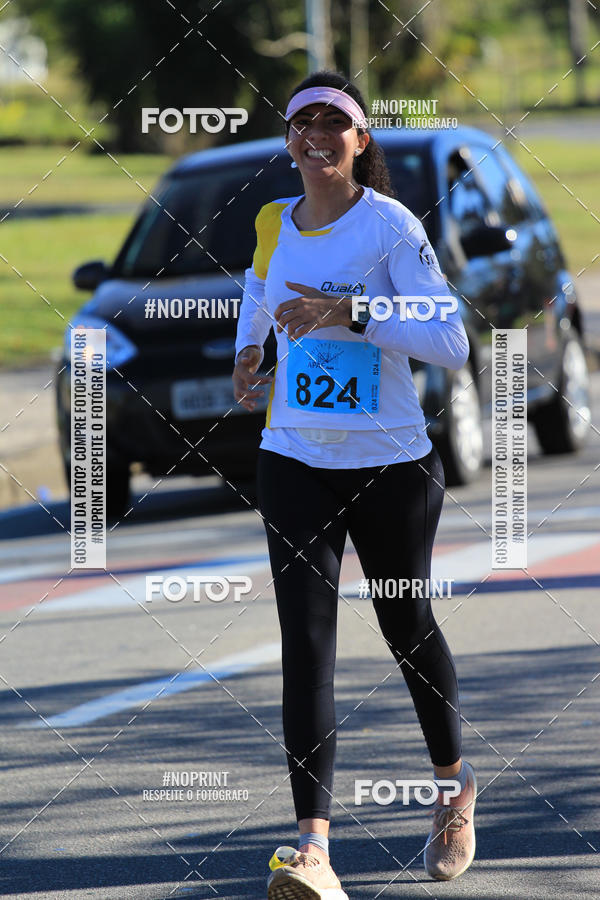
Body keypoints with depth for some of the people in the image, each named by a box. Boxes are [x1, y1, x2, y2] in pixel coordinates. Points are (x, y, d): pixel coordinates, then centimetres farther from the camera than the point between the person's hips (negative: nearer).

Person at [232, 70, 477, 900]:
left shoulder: (391, 226, -12)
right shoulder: (273, 224, 4)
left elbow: (451, 342, -20)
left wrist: (347, 315, -29)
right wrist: (249, 348, 10)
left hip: (391, 464, -3)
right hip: (295, 463, 3)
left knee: (408, 628, 13)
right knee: (306, 643, -10)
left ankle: (455, 785, 41)